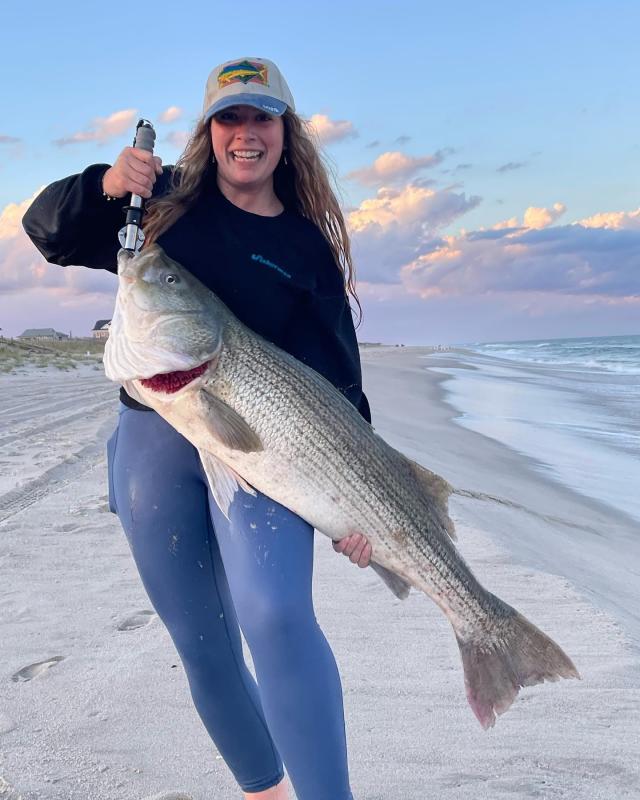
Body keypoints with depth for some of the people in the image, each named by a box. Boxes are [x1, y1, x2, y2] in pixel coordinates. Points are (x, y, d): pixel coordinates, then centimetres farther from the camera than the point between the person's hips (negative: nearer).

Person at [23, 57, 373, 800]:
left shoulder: (308, 245, 3)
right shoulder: (166, 202, 7)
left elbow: (337, 377, 0)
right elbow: (47, 230, 9)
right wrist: (103, 185, -11)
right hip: (151, 441, 3)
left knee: (276, 614, -28)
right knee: (203, 648, 10)